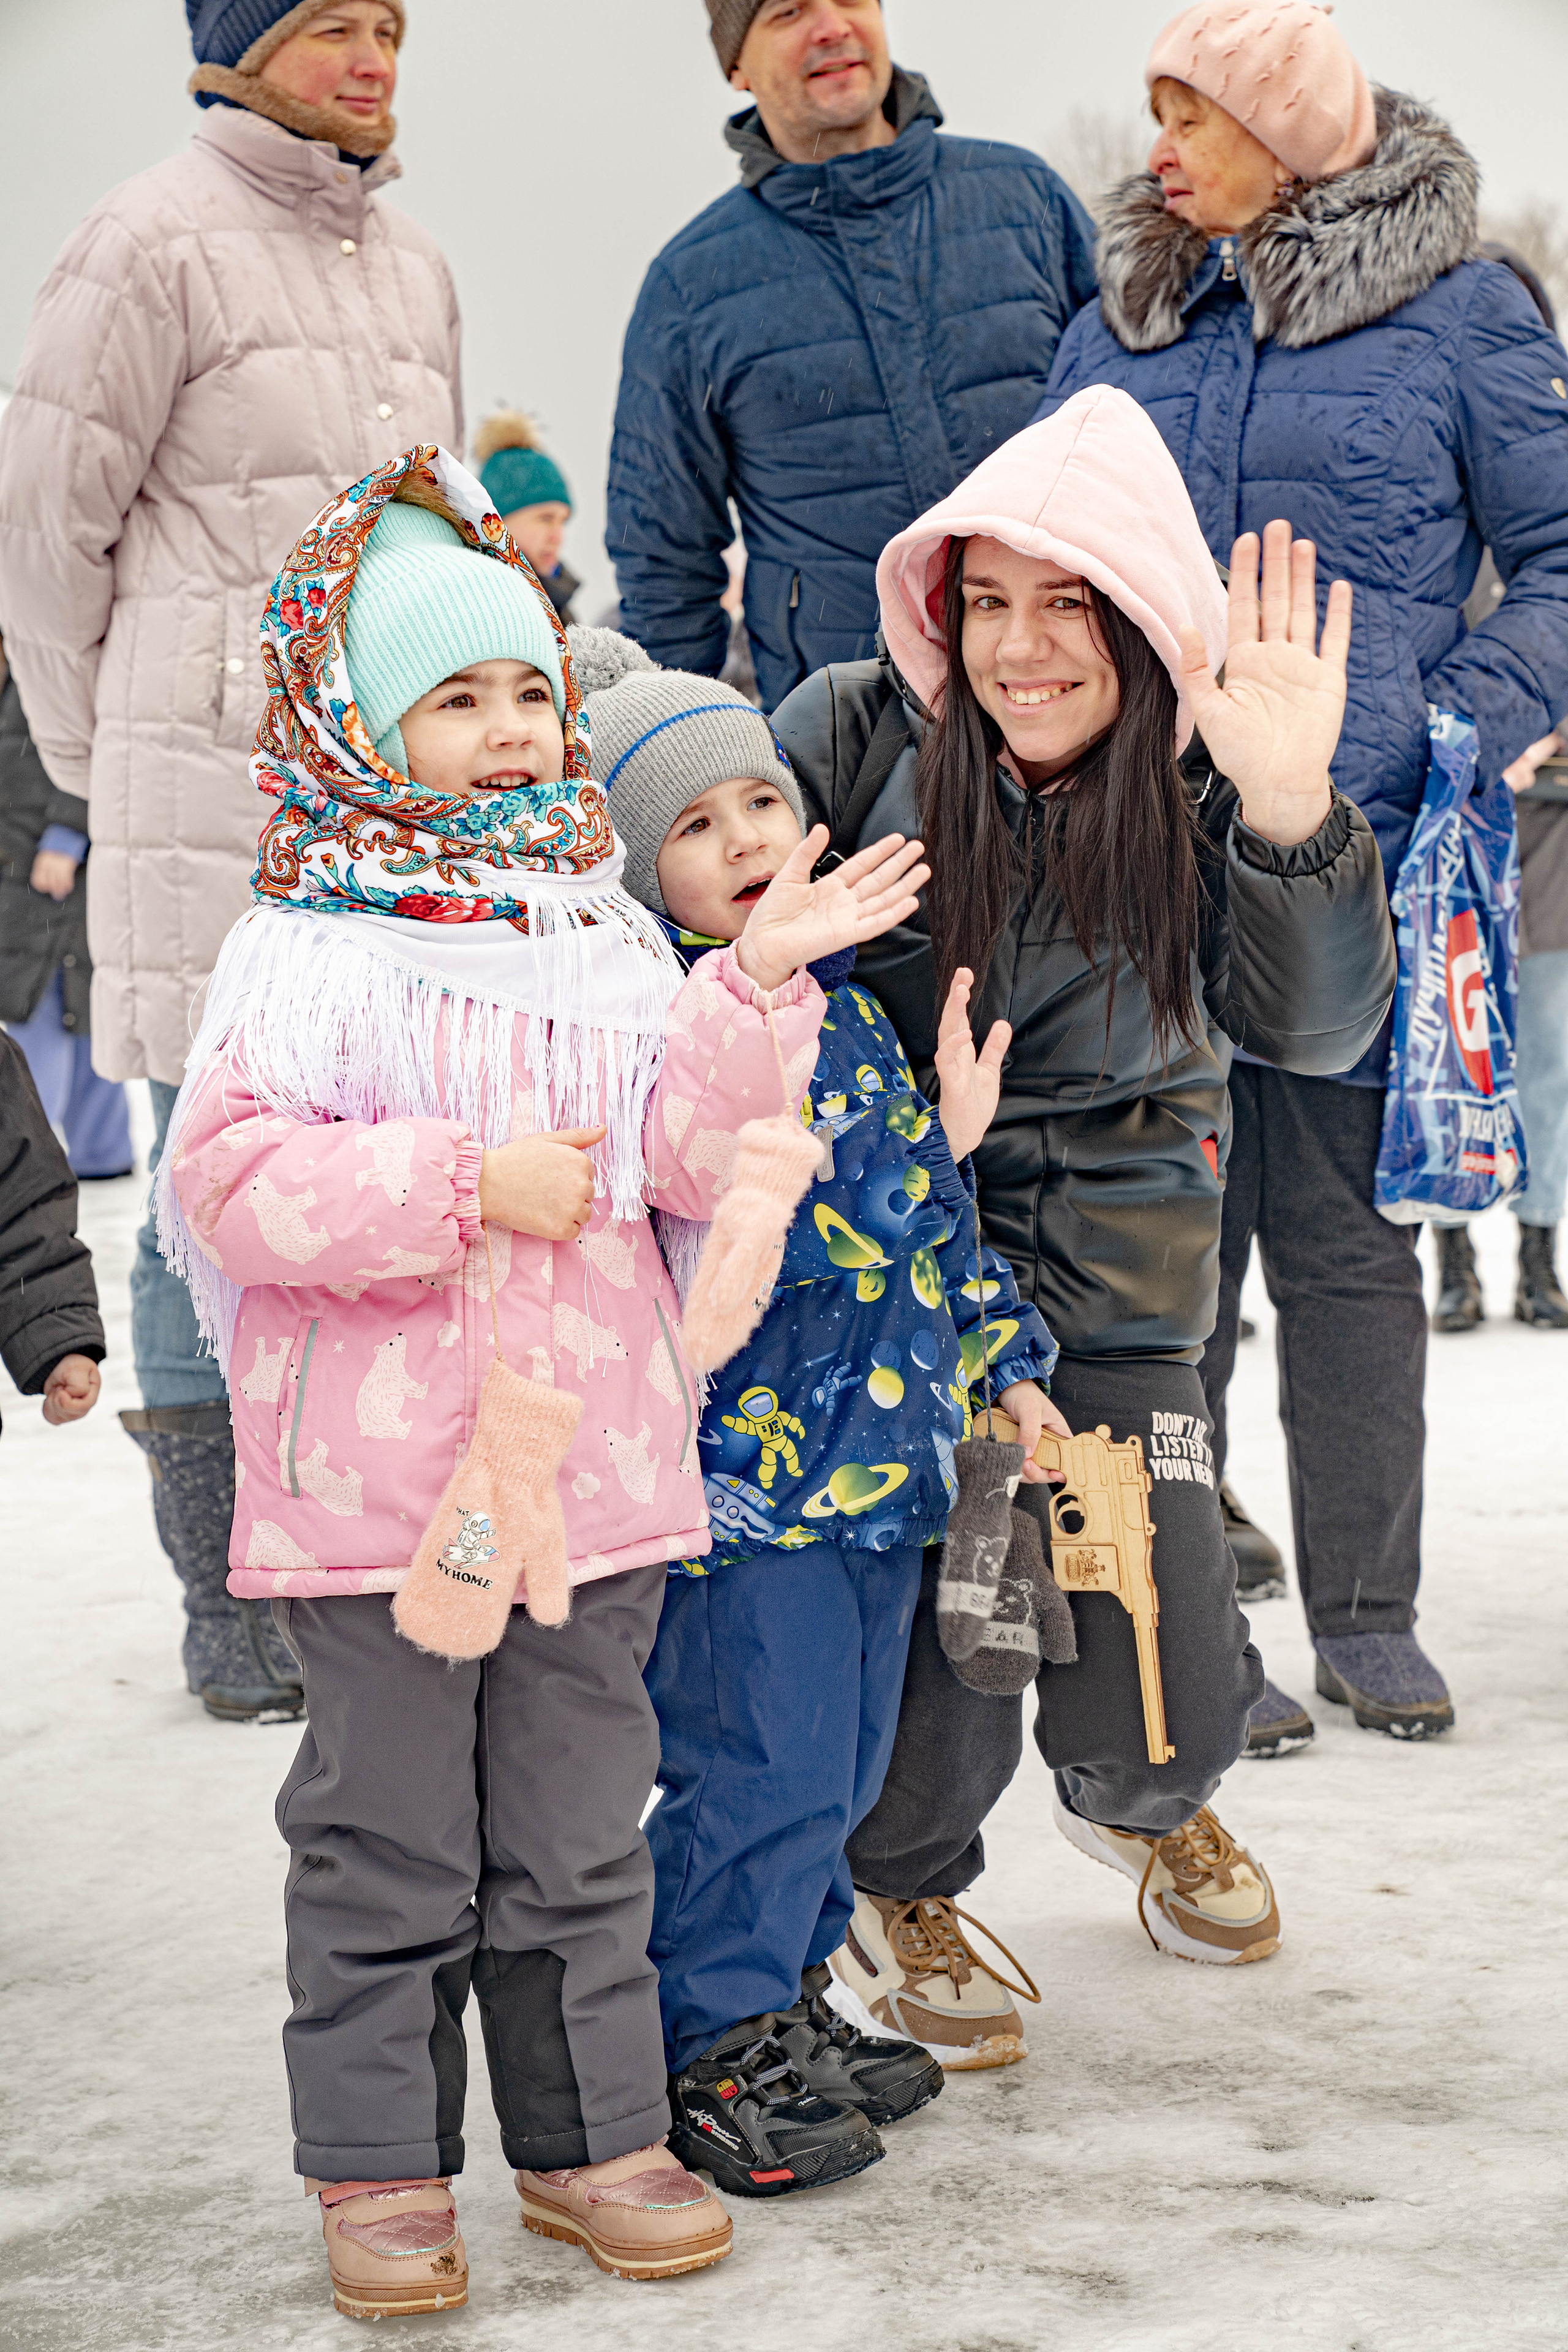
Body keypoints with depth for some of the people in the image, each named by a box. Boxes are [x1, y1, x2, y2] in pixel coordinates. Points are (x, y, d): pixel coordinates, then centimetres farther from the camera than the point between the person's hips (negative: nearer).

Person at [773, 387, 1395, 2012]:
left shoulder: (1200, 788, -7)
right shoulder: (853, 734, -10)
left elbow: (1312, 1028, -21)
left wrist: (1291, 815, -37)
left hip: (1111, 1281, 2)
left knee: (1169, 1707, -2)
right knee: (937, 1716, -11)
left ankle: (1138, 1804, 39)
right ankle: (901, 1886, 28)